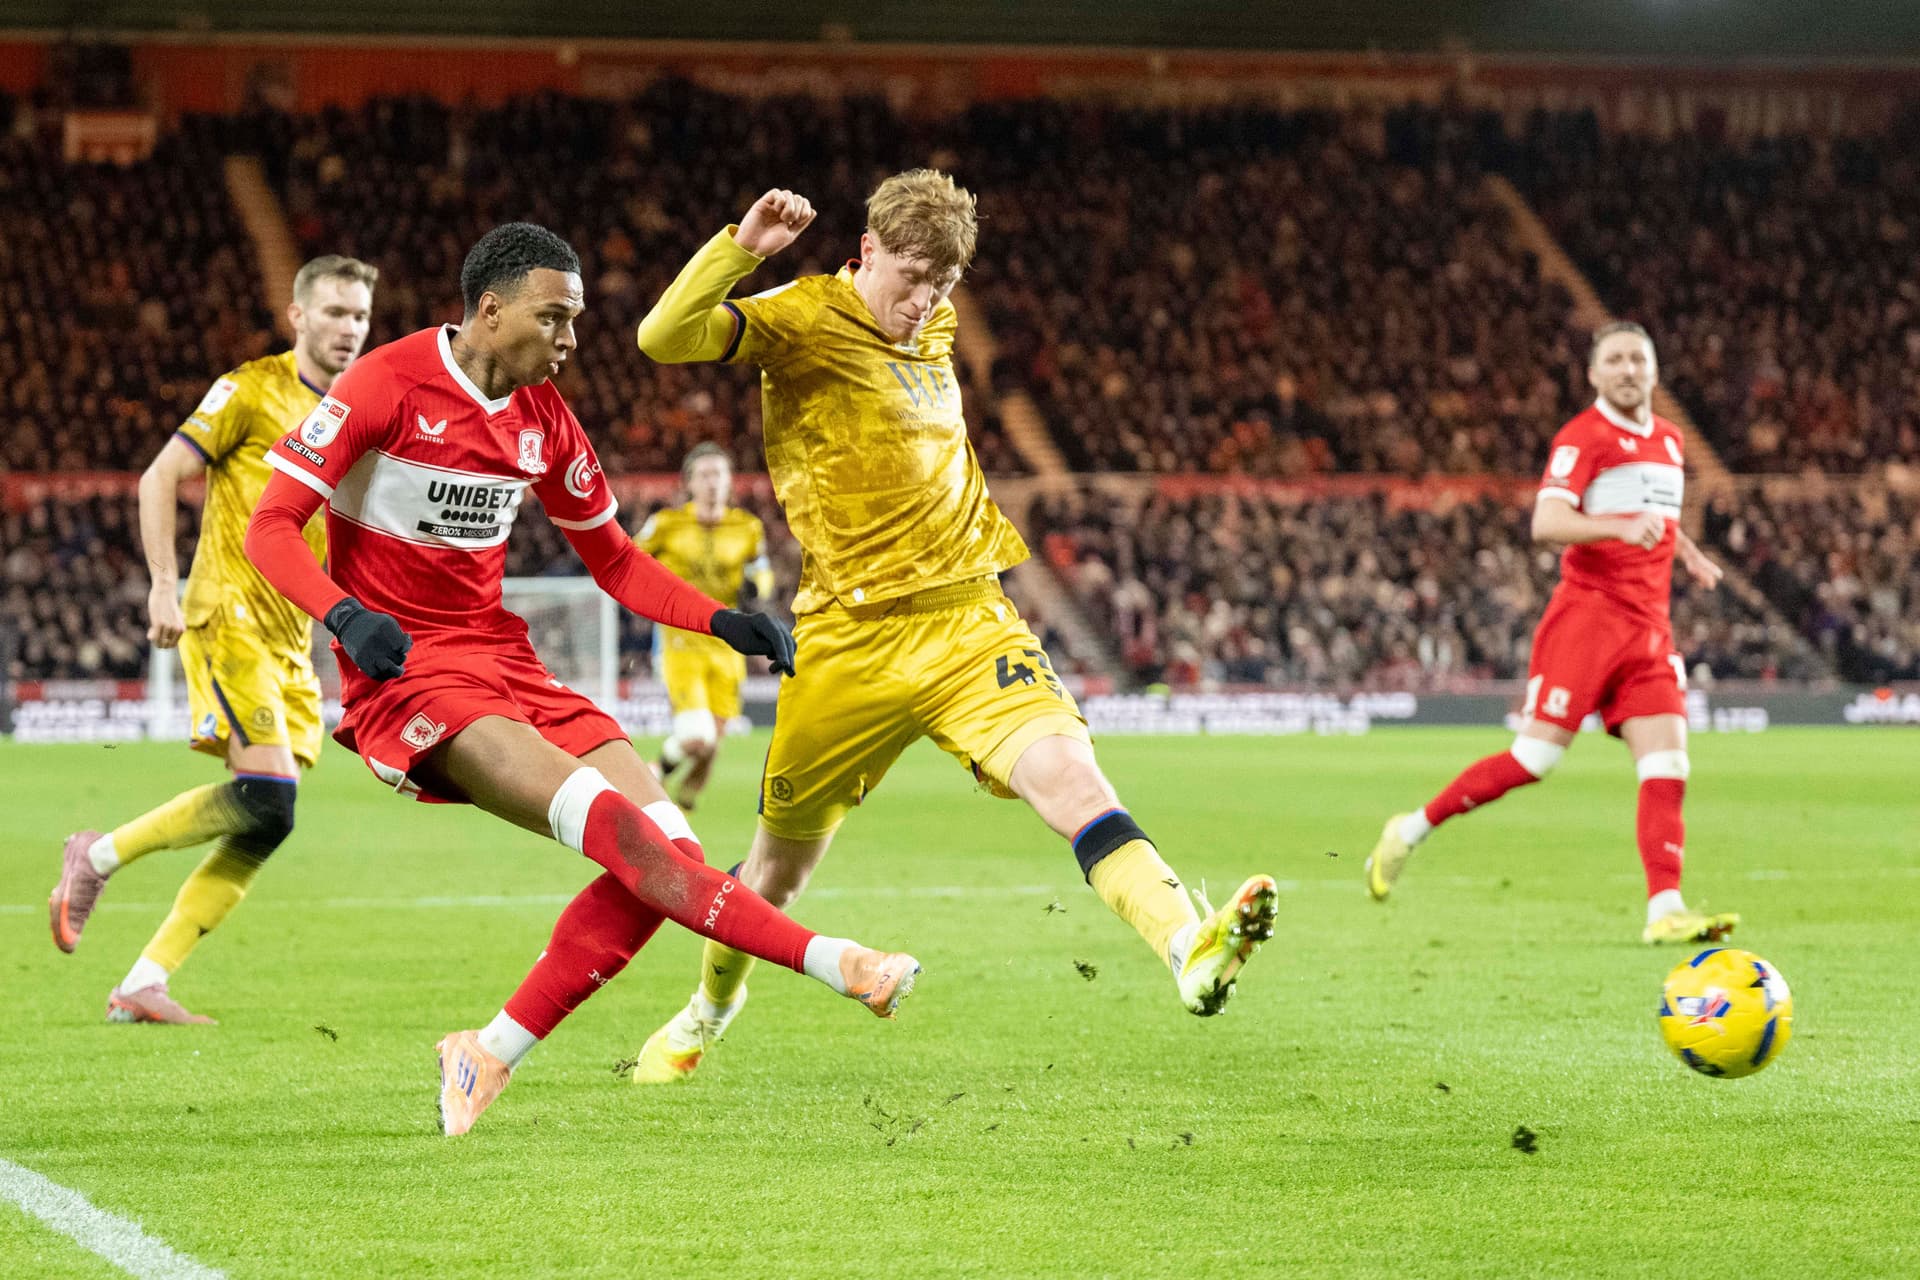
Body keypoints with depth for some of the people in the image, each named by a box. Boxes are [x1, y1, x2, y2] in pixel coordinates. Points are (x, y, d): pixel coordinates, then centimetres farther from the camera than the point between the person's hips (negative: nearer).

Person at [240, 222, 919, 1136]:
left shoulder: (543, 419, 10)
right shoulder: (387, 385, -10)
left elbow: (614, 563, 20)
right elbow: (269, 528, -11)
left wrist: (721, 623, 4)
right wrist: (344, 615, -29)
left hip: (502, 664, 8)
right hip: (404, 673, -8)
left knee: (666, 845, -8)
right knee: (603, 816, -27)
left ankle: (489, 1057, -1)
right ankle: (824, 960, -32)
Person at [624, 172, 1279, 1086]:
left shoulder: (937, 327, 13)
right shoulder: (802, 319, -6)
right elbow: (664, 337, -23)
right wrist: (741, 248, -34)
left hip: (966, 619, 3)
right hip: (849, 639, -3)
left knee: (1068, 771, -23)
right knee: (783, 859, 12)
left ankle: (1189, 949, -42)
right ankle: (710, 1008, 41)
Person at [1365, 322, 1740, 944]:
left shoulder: (1668, 440, 17)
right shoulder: (1584, 437, -8)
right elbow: (1545, 521, -21)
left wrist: (1688, 552, 21)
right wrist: (1619, 527, -34)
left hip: (1648, 626, 7)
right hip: (1586, 612, -7)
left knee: (1667, 763, -6)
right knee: (1535, 757, -8)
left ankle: (1665, 910, -10)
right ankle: (1410, 832, 7)